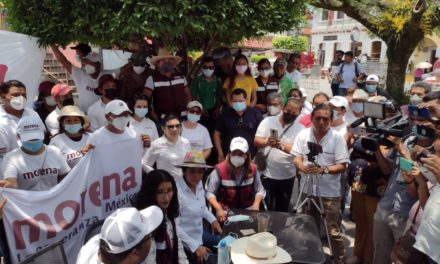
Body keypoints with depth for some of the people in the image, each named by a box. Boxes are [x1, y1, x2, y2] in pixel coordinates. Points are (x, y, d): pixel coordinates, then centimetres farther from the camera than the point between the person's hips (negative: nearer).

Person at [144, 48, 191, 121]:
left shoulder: (181, 76, 9)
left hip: (182, 117, 3)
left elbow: (188, 95, 18)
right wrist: (153, 114, -12)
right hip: (162, 119, -3)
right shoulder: (152, 79, -2)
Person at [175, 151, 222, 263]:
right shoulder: (176, 191, -28)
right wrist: (195, 246, -22)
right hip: (184, 242, -7)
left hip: (199, 231, 8)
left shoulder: (199, 183, -5)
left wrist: (213, 220, 5)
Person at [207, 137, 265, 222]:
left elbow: (259, 190, 7)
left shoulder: (252, 169, -3)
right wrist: (218, 208, -25)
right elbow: (210, 192, -11)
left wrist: (256, 204, -11)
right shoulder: (220, 170, -13)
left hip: (248, 211, 3)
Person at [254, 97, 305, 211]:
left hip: (287, 176, 1)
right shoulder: (268, 121, -1)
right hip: (267, 174, -1)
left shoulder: (301, 129, -2)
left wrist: (282, 146, -33)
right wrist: (266, 142, -31)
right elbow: (256, 141, -8)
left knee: (282, 209, 16)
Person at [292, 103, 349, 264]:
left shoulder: (338, 138, -10)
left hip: (330, 192, -3)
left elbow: (342, 166, -10)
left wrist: (323, 169, -26)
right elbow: (296, 159, -1)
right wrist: (304, 167, -23)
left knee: (333, 232, 3)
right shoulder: (303, 135, -2)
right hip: (307, 189, 4)